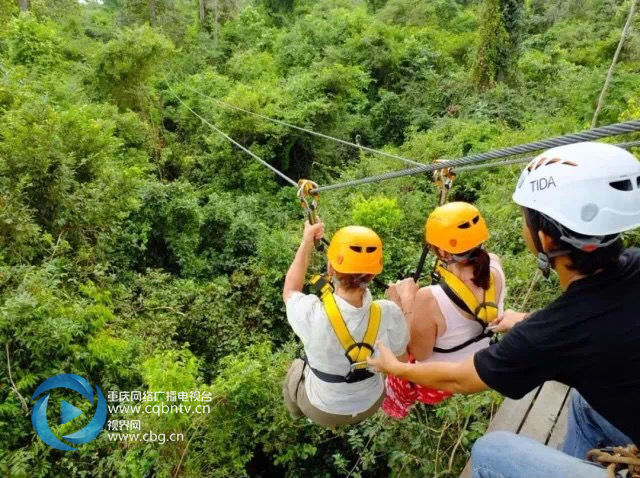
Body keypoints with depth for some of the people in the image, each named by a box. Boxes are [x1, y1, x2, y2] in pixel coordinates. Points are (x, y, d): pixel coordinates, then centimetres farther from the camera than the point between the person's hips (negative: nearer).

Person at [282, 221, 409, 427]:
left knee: (296, 368, 31)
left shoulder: (312, 314, -38)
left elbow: (290, 292, -13)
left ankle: (300, 415, 60)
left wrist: (307, 243, -6)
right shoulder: (389, 314, -32)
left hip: (323, 409, -1)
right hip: (370, 405, 2)